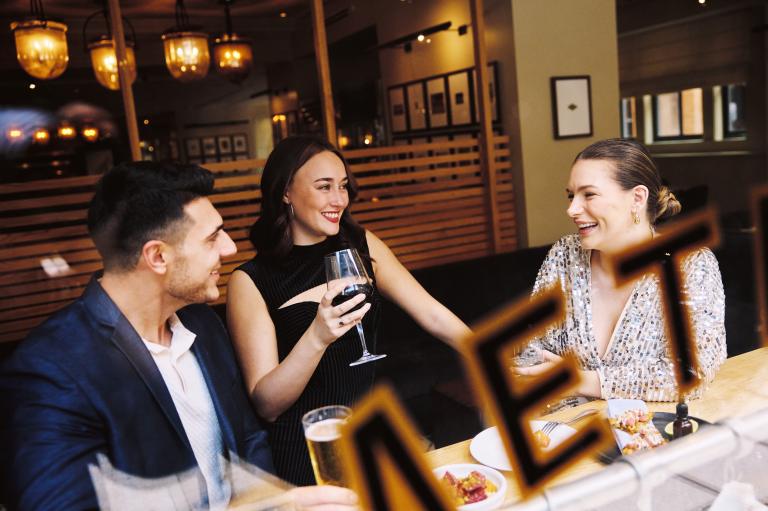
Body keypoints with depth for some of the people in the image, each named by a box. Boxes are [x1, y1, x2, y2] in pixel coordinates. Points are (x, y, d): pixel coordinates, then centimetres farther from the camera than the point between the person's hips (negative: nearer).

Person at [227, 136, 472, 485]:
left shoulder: (362, 247, 2)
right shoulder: (250, 282, -10)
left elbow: (433, 315, 0)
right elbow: (266, 405, -13)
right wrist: (317, 337, -28)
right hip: (303, 453, -4)